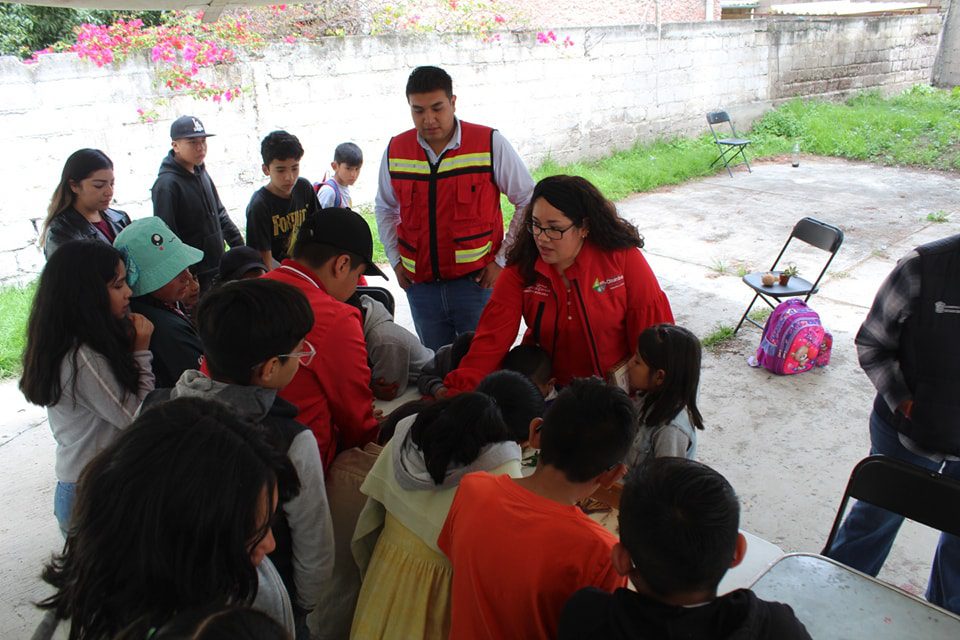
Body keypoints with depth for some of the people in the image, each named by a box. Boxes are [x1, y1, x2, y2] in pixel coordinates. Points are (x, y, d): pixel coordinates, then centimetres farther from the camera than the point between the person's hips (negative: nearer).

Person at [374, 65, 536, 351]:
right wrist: (395, 259, 11)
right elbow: (385, 208, 19)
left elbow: (529, 202, -1)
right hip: (420, 286, 3)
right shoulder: (395, 150, 3)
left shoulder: (490, 143, -7)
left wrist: (503, 259, -5)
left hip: (477, 281, -3)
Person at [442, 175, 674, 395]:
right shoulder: (520, 270, -7)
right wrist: (457, 390, -28)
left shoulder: (623, 258, -12)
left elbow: (653, 327, -7)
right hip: (549, 387, 2)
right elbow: (492, 337, -16)